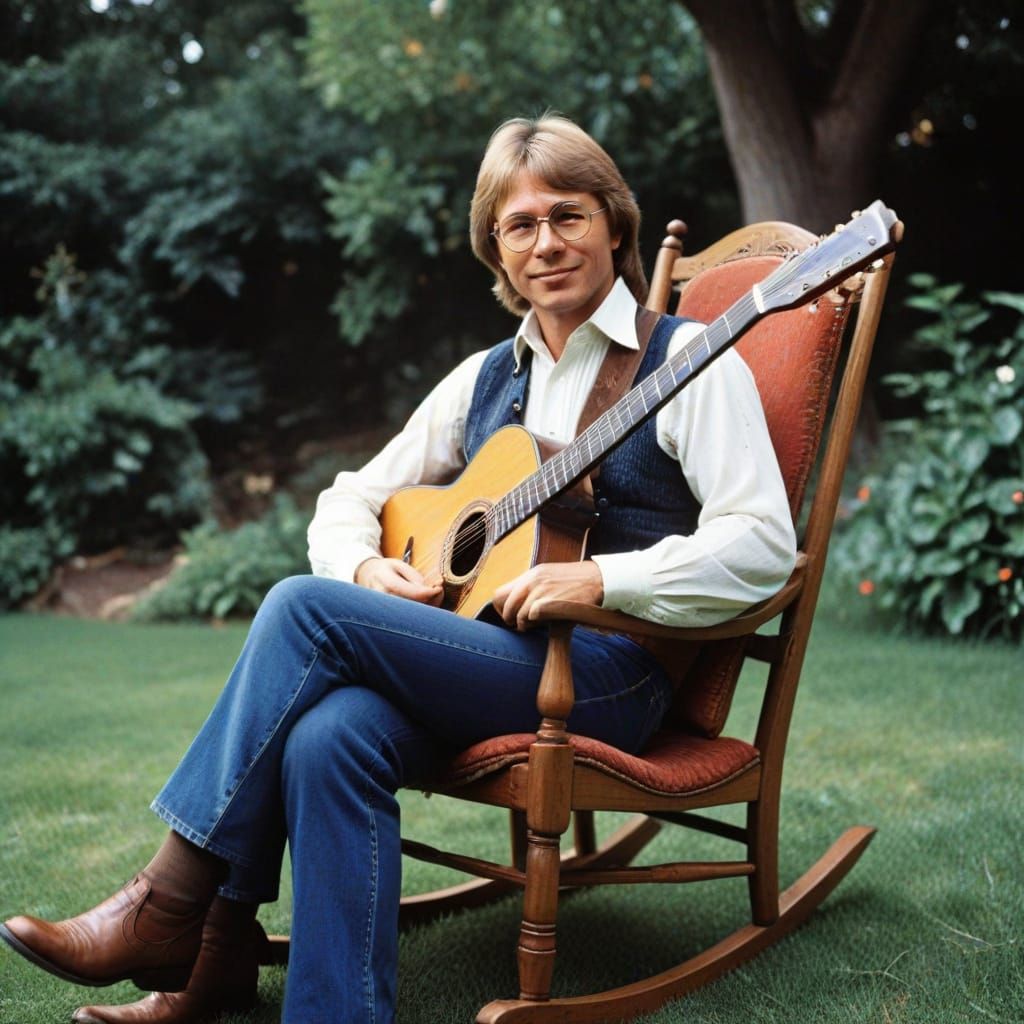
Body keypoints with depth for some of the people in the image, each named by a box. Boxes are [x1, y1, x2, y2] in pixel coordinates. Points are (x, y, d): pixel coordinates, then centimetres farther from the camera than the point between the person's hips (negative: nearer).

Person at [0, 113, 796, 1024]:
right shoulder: (486, 378, 18)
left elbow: (761, 546, -11)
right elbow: (351, 497, 20)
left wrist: (598, 579, -22)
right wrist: (367, 568, -3)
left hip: (610, 670, -5)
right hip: (481, 655, 5)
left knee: (304, 608, -21)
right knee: (330, 735, -30)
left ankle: (172, 906, -11)